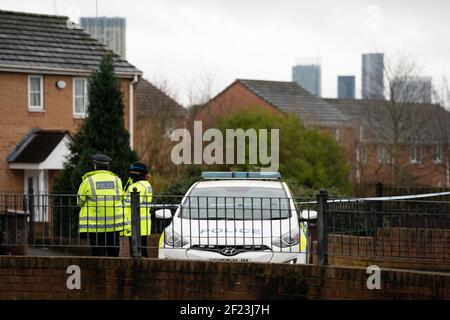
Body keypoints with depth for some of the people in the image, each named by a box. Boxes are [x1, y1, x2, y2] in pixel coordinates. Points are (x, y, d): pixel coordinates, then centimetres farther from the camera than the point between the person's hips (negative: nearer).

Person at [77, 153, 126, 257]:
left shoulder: (88, 181, -3)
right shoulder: (116, 180, 5)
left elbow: (80, 201, 4)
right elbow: (120, 199, 11)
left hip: (94, 225, -3)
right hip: (114, 224, 3)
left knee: (98, 255, 0)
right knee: (113, 254, 9)